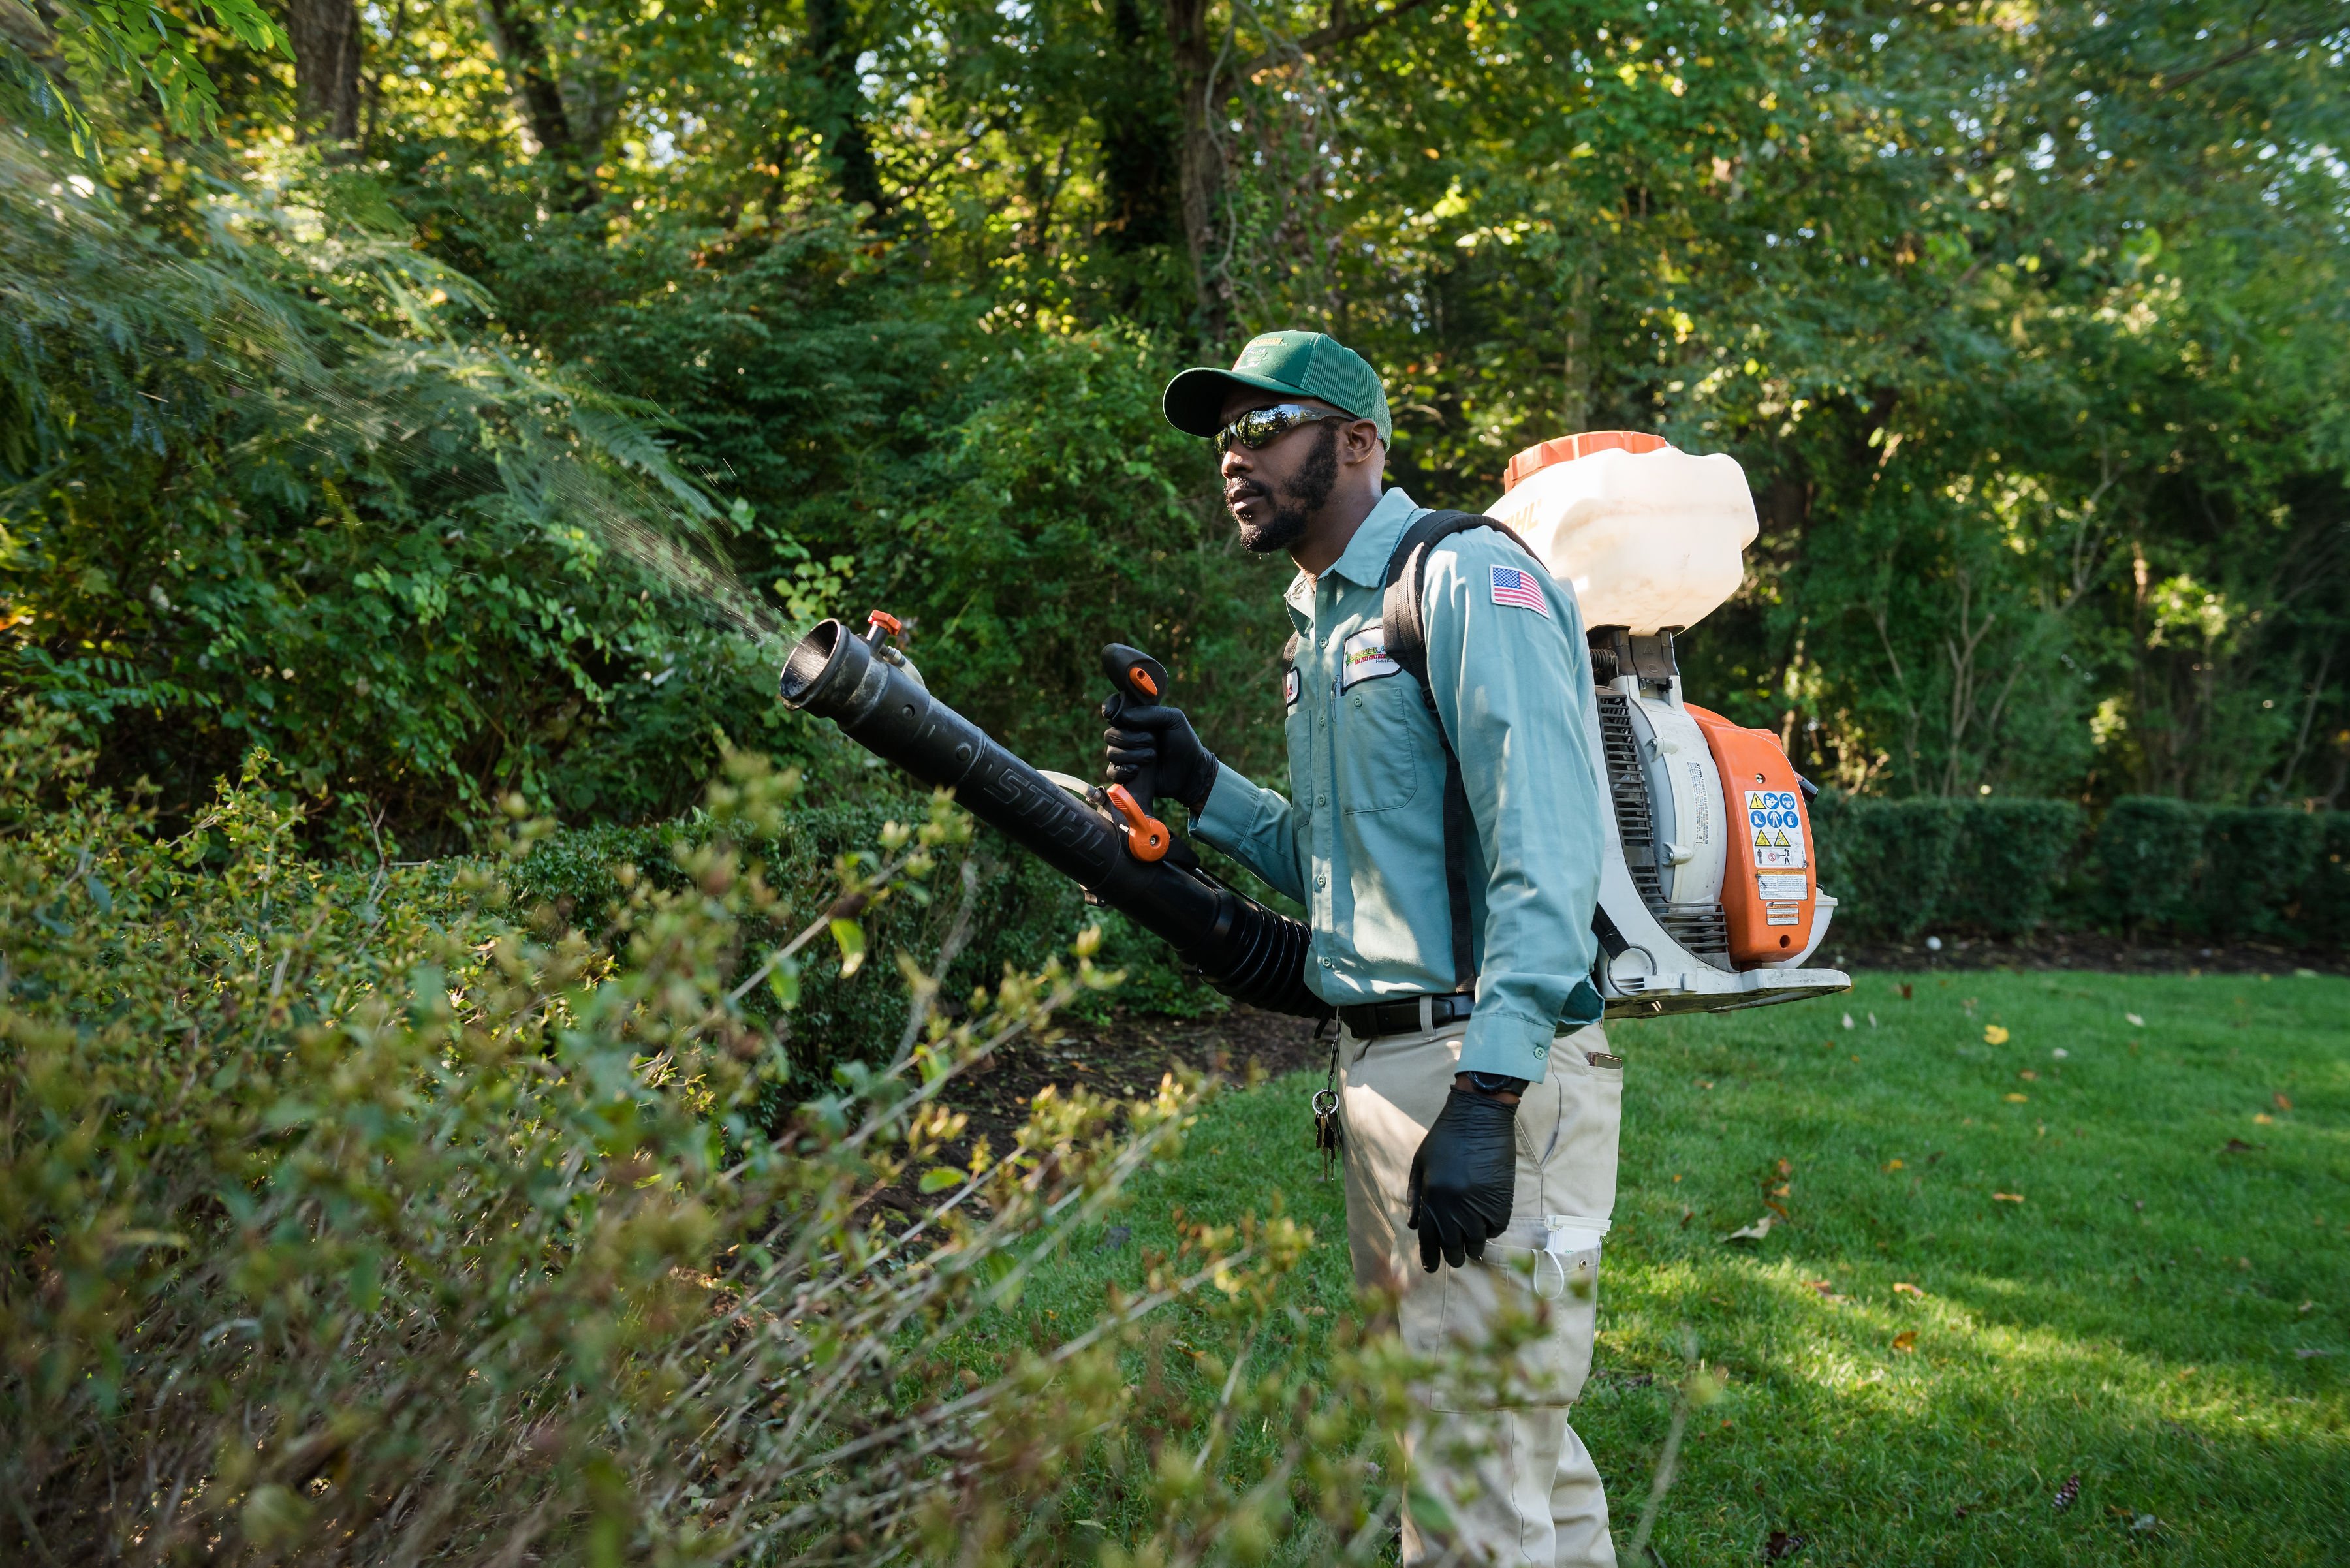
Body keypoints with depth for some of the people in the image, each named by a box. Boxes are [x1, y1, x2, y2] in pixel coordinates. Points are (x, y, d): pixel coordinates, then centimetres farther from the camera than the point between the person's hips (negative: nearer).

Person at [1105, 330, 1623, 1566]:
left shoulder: (1468, 581, -10)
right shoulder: (1321, 624, 19)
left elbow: (1546, 856, -20)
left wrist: (1484, 1097, -27)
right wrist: (1201, 791, 9)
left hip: (1490, 1068, -9)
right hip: (1383, 1068, 9)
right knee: (1514, 1438, 18)